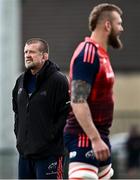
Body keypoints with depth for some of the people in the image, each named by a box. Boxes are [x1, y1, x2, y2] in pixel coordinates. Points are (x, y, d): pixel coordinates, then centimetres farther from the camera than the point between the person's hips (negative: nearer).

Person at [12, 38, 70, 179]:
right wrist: (19, 133, 15)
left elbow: (67, 114, -15)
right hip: (24, 151, 8)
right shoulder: (21, 81, 14)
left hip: (48, 153, -8)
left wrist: (51, 136, -15)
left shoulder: (58, 80, -11)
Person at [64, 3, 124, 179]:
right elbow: (78, 102, -23)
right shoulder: (88, 54, -15)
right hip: (85, 137, -11)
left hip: (98, 136, 11)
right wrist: (95, 139, -29)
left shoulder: (100, 54, 17)